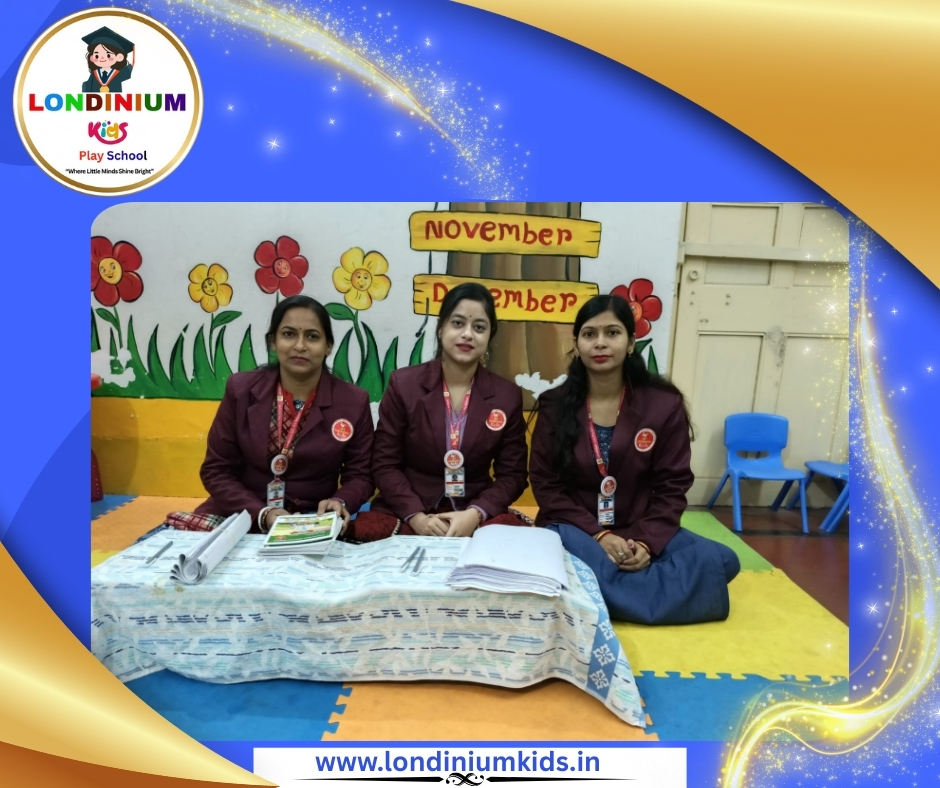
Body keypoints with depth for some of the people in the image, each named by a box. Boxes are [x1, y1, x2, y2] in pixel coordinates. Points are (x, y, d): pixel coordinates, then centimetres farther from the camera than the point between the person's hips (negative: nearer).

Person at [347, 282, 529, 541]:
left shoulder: (508, 396, 2)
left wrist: (474, 514, -17)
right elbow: (385, 464, -2)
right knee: (366, 529, -32)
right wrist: (416, 517, -17)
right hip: (405, 513, 0)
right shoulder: (403, 384, -1)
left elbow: (512, 474, 2)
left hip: (475, 515, 1)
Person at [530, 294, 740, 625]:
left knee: (720, 560, -22)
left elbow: (672, 485, -1)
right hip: (576, 529, -1)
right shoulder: (554, 405, -2)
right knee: (561, 544, -36)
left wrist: (646, 542, -17)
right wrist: (598, 535, -17)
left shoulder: (665, 403, -2)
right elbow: (545, 484, -3)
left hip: (642, 531, 2)